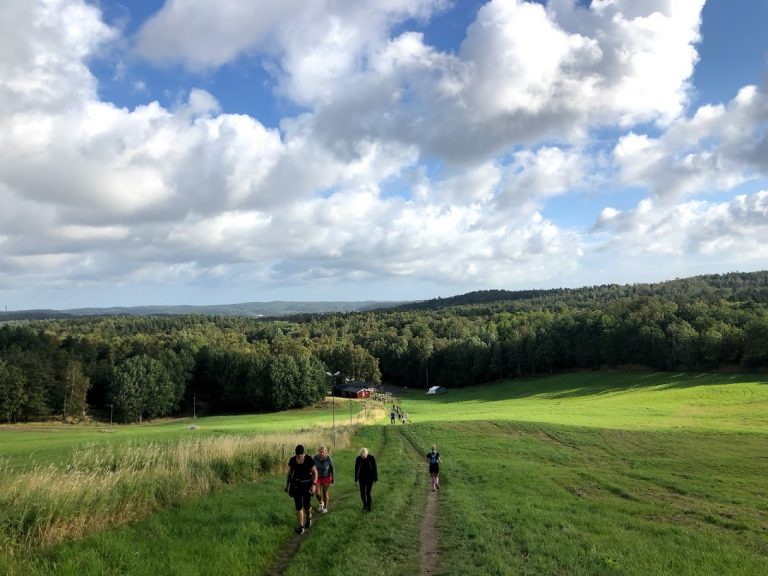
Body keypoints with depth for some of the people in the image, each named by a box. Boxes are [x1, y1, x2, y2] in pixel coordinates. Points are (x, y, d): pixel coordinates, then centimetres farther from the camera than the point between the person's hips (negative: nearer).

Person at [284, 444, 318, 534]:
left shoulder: (309, 460, -14)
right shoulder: (292, 460, -5)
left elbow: (315, 472, -8)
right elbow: (290, 472, 7)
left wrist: (313, 485, -16)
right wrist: (287, 484, 10)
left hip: (307, 484, -2)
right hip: (296, 485, 2)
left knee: (306, 505, 4)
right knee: (298, 506, -2)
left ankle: (308, 517, 37)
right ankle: (301, 526, 11)